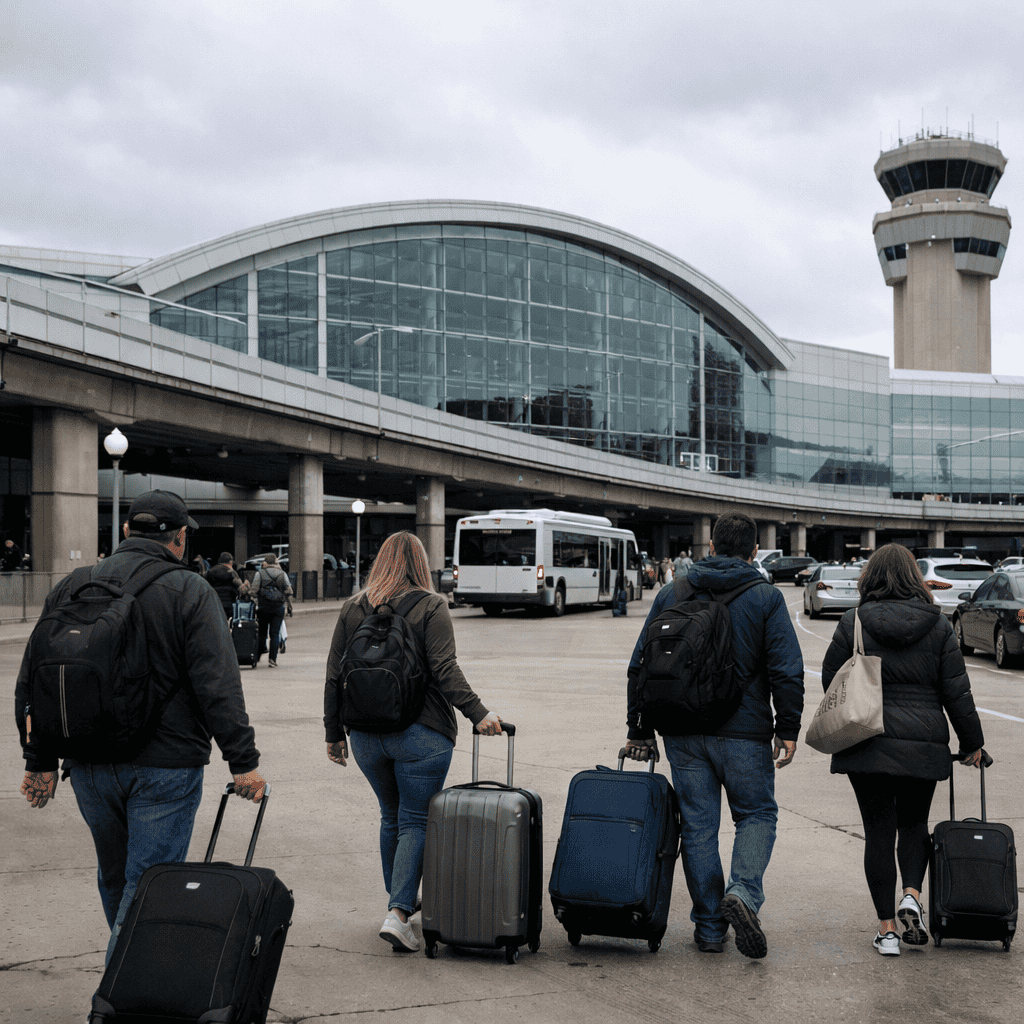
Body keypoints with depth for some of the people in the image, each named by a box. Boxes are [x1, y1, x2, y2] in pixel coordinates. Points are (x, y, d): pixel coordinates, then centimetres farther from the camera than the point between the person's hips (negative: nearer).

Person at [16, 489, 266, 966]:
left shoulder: (70, 587, 8)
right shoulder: (189, 592, -8)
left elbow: (31, 682, 11)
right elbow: (218, 687, -14)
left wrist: (40, 761, 17)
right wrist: (243, 761, -10)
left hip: (89, 766, 5)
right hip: (165, 765, -5)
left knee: (116, 881, 21)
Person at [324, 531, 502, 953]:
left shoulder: (353, 608, 8)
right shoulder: (431, 607, -5)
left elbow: (335, 676, 8)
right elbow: (445, 670, -16)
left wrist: (334, 733, 14)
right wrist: (477, 712, -16)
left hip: (366, 735, 4)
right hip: (420, 734, -4)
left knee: (391, 817, 20)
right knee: (416, 822, 2)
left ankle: (401, 898, 31)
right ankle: (398, 912, -10)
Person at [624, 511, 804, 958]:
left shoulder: (670, 594, 7)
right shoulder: (766, 598, -2)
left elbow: (640, 665, 7)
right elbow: (787, 670, -7)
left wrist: (640, 728, 12)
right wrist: (788, 730, -1)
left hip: (682, 732, 2)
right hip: (744, 731, -2)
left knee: (698, 825, 9)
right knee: (757, 815, 12)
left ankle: (709, 926, 12)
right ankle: (743, 893, -11)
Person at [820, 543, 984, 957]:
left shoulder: (853, 622, -2)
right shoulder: (938, 625, 1)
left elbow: (831, 678, 5)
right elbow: (956, 690, 2)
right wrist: (971, 741, 12)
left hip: (867, 744, -1)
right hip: (923, 744, 1)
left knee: (879, 830, 6)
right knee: (914, 822, 19)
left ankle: (886, 928, 6)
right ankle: (912, 894, -4)